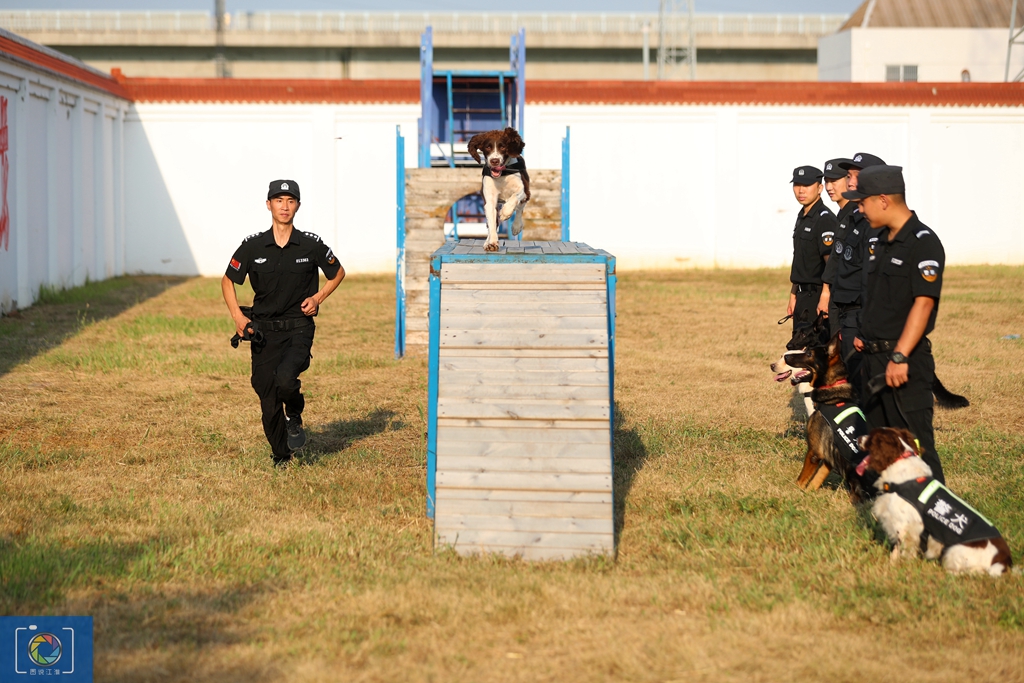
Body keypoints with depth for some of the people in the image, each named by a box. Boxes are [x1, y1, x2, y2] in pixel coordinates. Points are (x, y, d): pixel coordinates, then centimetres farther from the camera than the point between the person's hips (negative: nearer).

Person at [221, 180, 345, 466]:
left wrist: (318, 298, -2)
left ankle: (294, 416, 4)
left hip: (299, 328, -2)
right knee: (268, 399, 2)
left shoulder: (311, 245, -3)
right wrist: (237, 315, -2)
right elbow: (228, 281, 11)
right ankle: (281, 458, 22)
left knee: (285, 378, -29)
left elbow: (338, 273, 14)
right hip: (263, 330, 2)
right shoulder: (253, 246, -1)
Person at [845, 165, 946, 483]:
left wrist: (899, 356, -25)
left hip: (906, 363, -9)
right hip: (874, 357, 9)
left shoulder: (923, 242, -13)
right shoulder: (882, 242, 15)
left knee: (915, 441, -9)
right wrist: (863, 334, 14)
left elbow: (923, 302, -21)